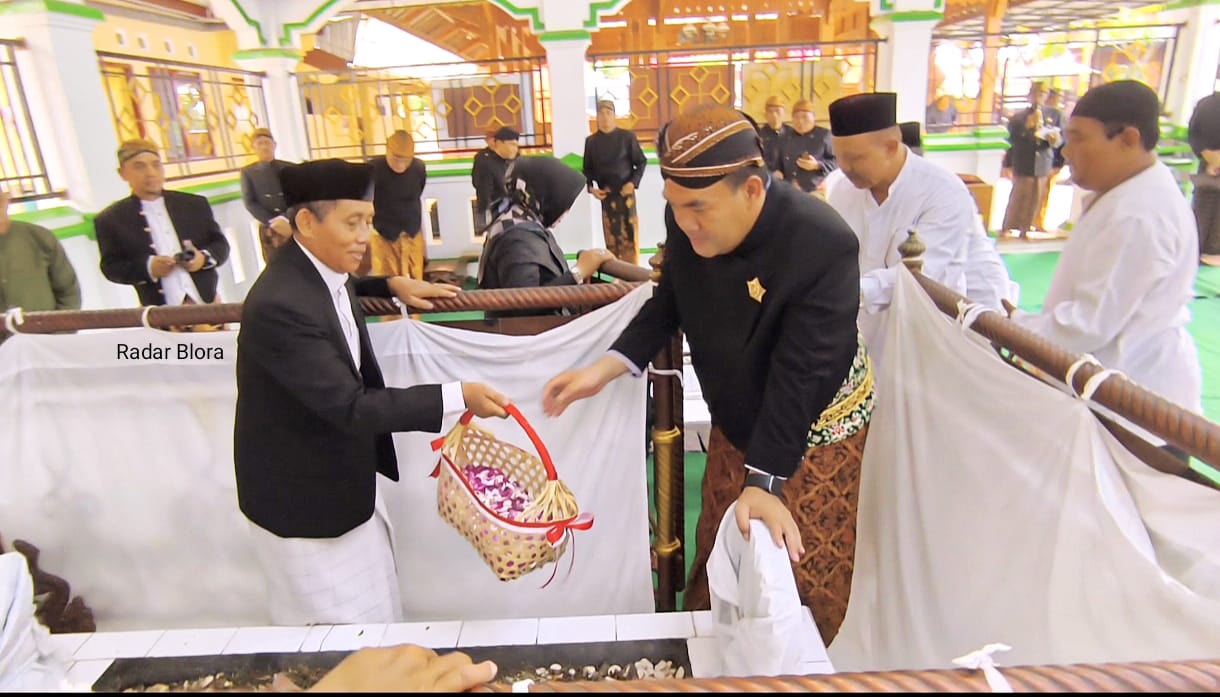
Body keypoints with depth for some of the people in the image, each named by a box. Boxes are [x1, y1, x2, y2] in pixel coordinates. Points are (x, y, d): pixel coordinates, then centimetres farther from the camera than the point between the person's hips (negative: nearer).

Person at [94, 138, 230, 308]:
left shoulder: (194, 204, 8)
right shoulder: (110, 220, 2)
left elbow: (220, 243, 11)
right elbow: (111, 267, 1)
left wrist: (205, 258, -12)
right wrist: (148, 267, -18)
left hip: (207, 301, 3)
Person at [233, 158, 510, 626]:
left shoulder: (317, 270, -1)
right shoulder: (280, 306, -30)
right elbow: (351, 407, -31)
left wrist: (391, 285, 10)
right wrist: (457, 397, -30)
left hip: (343, 479, 9)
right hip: (302, 497, -9)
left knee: (375, 612, 23)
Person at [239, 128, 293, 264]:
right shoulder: (247, 172, 9)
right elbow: (249, 203, 2)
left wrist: (286, 219, -17)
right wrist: (272, 222, -13)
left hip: (294, 226, 0)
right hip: (269, 230, 0)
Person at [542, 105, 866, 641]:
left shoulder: (824, 245, -30)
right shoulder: (686, 223, -16)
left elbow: (801, 373, -30)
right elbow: (669, 305, 0)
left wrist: (763, 482, -32)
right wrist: (605, 368, -12)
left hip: (813, 427, -4)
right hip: (736, 419, 5)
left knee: (805, 575, 9)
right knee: (717, 554, 19)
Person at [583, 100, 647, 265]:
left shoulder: (627, 136, -3)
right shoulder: (591, 141, 4)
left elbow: (641, 162, 1)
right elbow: (587, 168, 11)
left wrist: (633, 182, -11)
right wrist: (591, 187, -5)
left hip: (626, 192, -2)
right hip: (605, 195, 2)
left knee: (629, 234, -2)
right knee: (610, 235, 5)